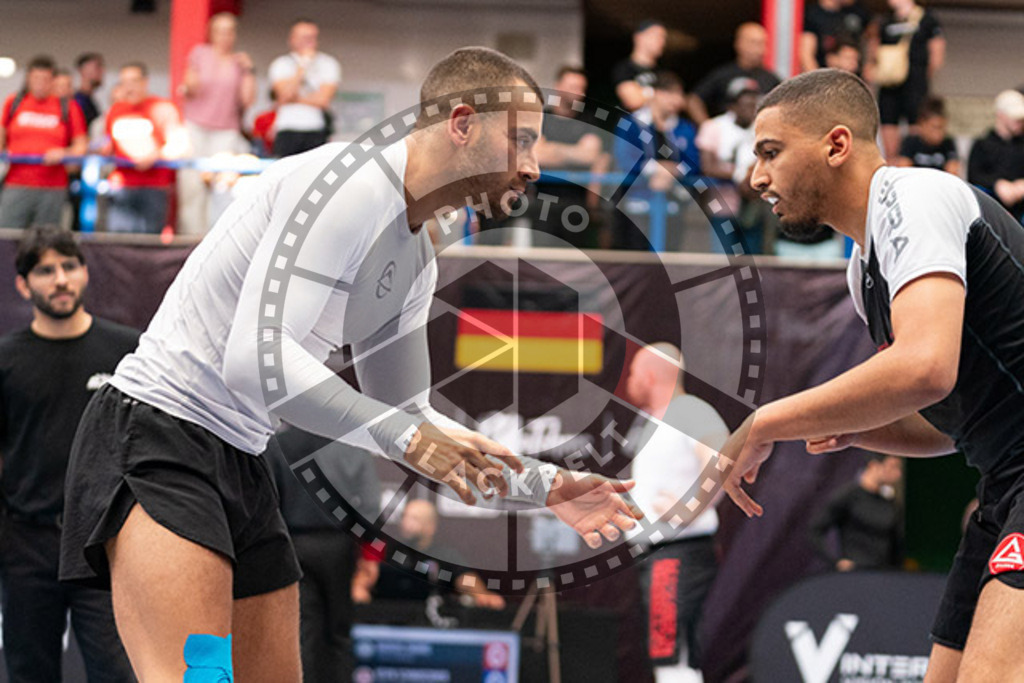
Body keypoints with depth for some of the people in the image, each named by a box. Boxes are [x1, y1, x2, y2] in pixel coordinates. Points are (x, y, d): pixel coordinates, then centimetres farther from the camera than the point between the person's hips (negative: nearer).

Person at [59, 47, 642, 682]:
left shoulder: (416, 262, 14)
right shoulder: (353, 186, -16)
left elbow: (405, 417, 23)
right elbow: (258, 356, -25)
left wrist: (544, 486, 14)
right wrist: (406, 436, -28)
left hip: (242, 461, 10)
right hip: (157, 433, -10)